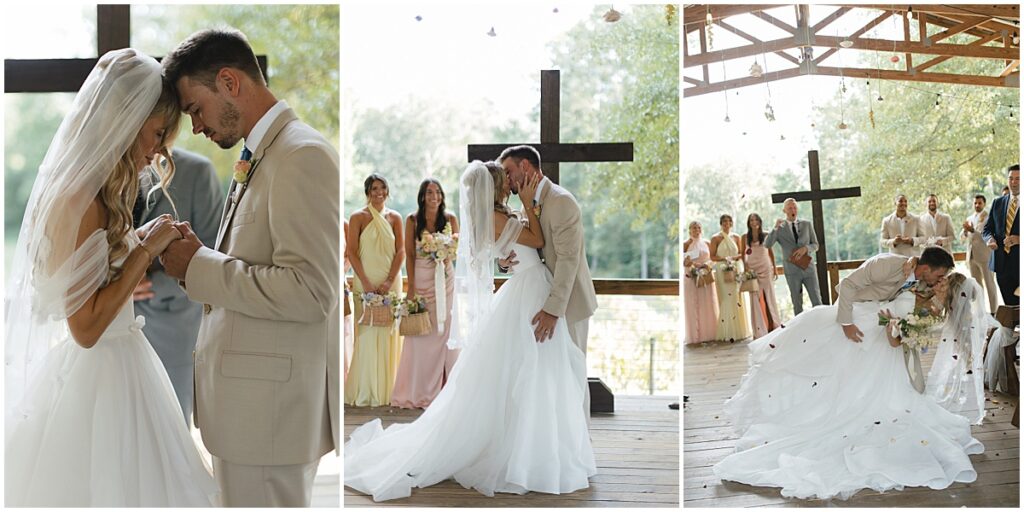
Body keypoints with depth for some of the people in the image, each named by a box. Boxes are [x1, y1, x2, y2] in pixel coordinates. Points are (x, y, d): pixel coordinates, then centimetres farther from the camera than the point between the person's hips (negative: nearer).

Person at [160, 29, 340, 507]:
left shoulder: (303, 155, -16)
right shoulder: (261, 155, 15)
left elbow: (310, 291, -23)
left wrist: (201, 266, -15)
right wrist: (198, 257, 3)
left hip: (271, 405, -9)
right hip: (252, 398, 9)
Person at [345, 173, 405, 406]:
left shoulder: (394, 217, 10)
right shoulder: (358, 217, 2)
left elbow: (401, 251, 5)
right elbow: (352, 252, -3)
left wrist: (390, 280, -7)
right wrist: (365, 282, -11)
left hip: (391, 282, 3)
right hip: (365, 282, -2)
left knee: (389, 333, 3)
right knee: (367, 333, -5)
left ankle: (388, 389, 11)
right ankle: (365, 392, 1)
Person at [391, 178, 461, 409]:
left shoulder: (450, 219, 3)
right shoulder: (412, 220, 0)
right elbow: (409, 254, 0)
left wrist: (448, 257, -16)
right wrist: (411, 285, -6)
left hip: (445, 278, 1)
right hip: (421, 277, -1)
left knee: (444, 328, 2)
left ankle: (444, 388, 10)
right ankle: (418, 391, 6)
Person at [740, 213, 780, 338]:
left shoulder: (766, 236, 4)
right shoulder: (745, 237, 3)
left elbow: (771, 252, 8)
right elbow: (742, 253, 5)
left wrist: (774, 268, 6)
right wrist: (745, 265, -10)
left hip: (766, 268, 1)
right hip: (752, 270, 0)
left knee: (769, 296, 4)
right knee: (756, 298, -1)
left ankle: (773, 325, 15)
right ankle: (760, 330, 2)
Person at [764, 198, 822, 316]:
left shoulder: (807, 224, 8)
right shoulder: (780, 229, 2)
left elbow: (815, 245, 9)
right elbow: (767, 244, -11)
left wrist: (805, 248, -12)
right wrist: (776, 227, -19)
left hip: (808, 268, 2)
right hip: (792, 271, -1)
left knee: (817, 301, 0)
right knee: (797, 304, 4)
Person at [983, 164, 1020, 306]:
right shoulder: (998, 202, 13)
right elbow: (987, 229, 14)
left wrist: (1019, 239, -21)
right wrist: (990, 239, -7)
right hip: (1002, 263, 4)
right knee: (1010, 305, 7)